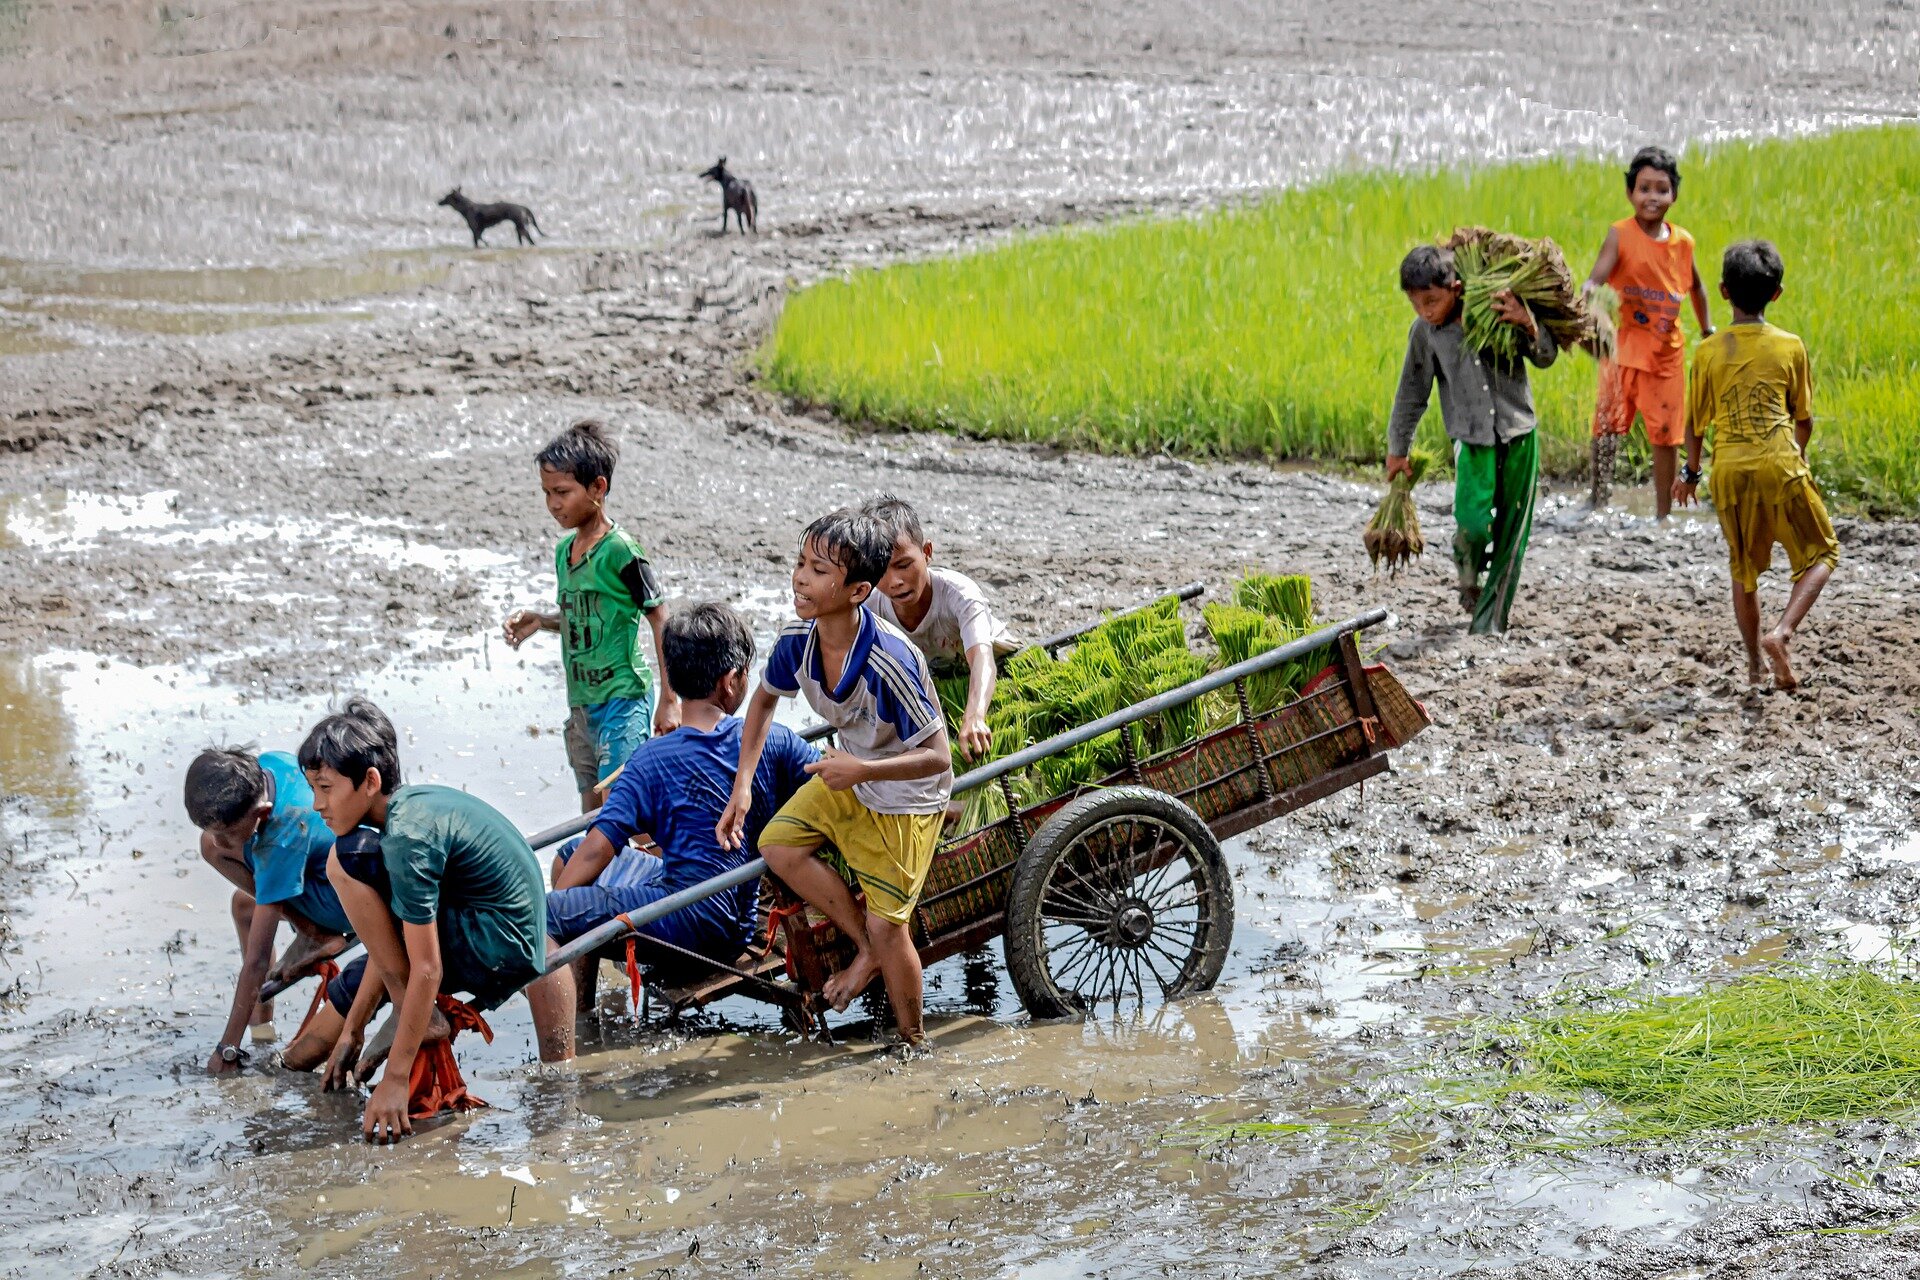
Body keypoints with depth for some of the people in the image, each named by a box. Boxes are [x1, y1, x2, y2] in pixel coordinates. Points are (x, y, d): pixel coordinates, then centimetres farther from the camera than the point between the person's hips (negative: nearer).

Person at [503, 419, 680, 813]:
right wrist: (539, 621, 3)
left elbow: (661, 619, -12)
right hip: (580, 703, 8)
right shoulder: (563, 551, 10)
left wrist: (669, 700, -14)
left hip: (623, 699, -8)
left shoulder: (620, 550, -14)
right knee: (592, 812, 12)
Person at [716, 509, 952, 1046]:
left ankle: (913, 1043, 16)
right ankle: (867, 950, 10)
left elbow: (937, 758, -29)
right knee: (778, 845, -8)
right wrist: (742, 786, -1)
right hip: (849, 775, 7)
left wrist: (862, 770, -41)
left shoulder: (890, 663, -36)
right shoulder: (798, 639, -16)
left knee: (888, 928, -7)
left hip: (907, 795, -7)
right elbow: (764, 699, 6)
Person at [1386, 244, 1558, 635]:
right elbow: (1412, 393, 9)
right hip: (1473, 439, -1)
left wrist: (1529, 325, -21)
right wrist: (1397, 449, 17)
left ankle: (1490, 623, 14)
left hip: (1518, 434, 1)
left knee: (1510, 534, 3)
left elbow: (1545, 358, 0)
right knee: (1473, 523, -20)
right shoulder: (1424, 332, -3)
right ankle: (1469, 577, 14)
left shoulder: (1499, 311, -7)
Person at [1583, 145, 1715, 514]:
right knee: (1608, 420, -17)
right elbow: (1596, 279, -24)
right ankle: (1600, 499, -10)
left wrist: (1707, 331, 25)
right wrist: (1587, 296, -45)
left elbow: (1695, 286, 22)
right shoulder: (1620, 235, -10)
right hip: (1624, 347, -4)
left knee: (1666, 434, 8)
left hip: (1667, 351, 4)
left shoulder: (1682, 242, 3)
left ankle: (1664, 514, 18)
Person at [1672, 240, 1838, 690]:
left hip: (1729, 471, 2)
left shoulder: (1708, 352, 2)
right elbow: (1804, 418, 8)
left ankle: (1755, 665, 21)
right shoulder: (1791, 347, 0)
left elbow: (1695, 422, 8)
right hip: (1779, 466, -2)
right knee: (1821, 553, 12)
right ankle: (1781, 632, -11)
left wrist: (1691, 472, 24)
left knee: (1744, 569, 18)